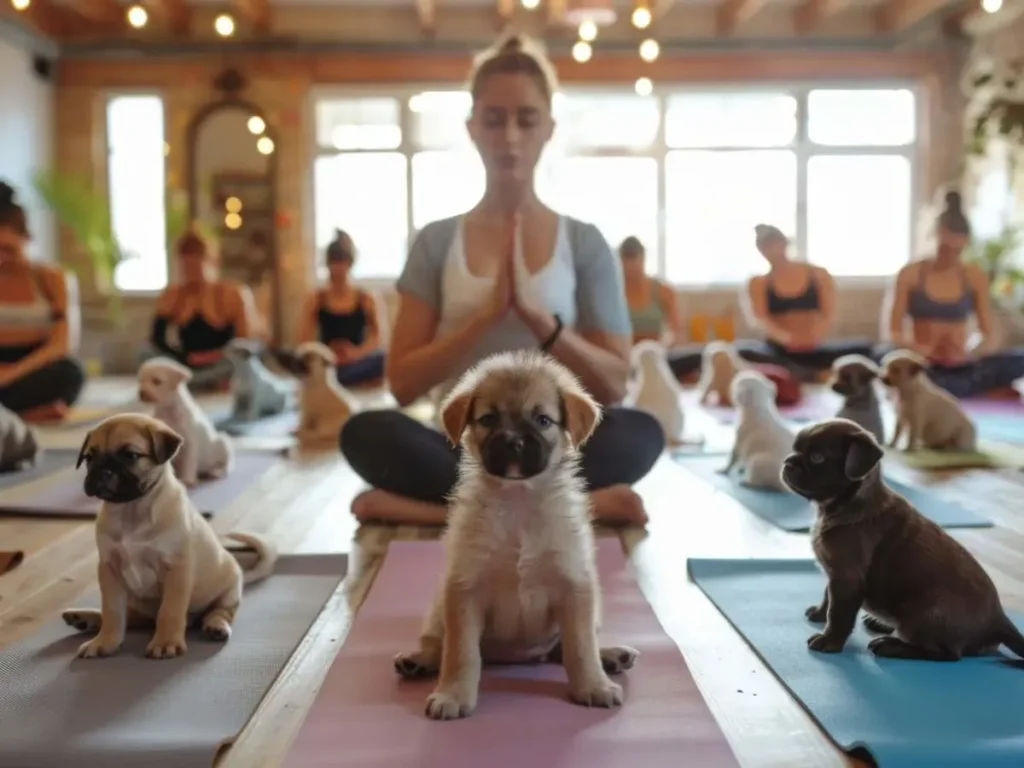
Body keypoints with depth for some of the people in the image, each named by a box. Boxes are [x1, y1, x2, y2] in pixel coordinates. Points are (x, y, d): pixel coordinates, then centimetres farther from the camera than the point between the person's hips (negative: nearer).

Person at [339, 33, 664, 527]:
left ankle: (432, 508, -28)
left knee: (640, 434, -31)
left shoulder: (584, 243, 5)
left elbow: (614, 385, -2)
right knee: (366, 433, -30)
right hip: (460, 447, 0)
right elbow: (403, 383, -2)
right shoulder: (437, 241, 5)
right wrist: (486, 316, -16)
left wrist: (538, 318, -17)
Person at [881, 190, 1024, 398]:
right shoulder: (910, 274, 0)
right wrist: (913, 348, -26)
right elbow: (894, 333, -3)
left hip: (960, 367, 3)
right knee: (883, 356, -36)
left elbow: (988, 336, 5)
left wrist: (970, 351, -18)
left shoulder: (976, 277, 6)